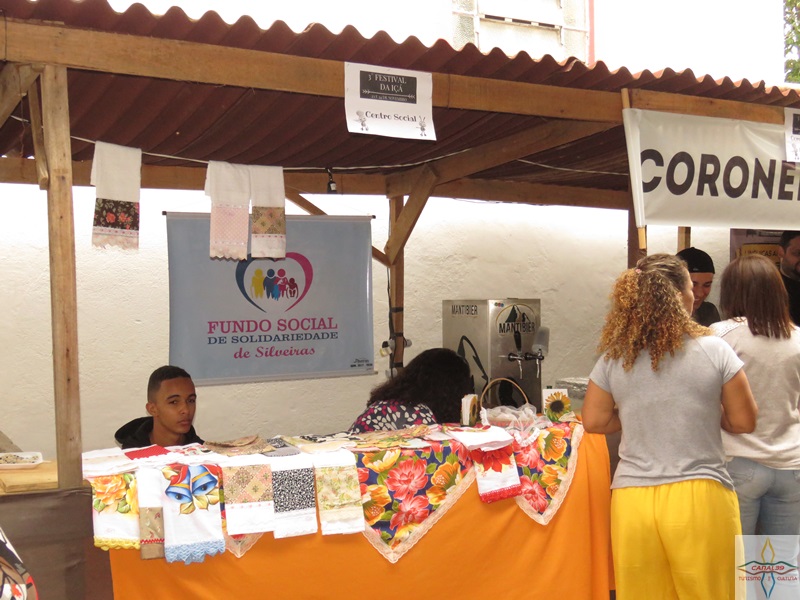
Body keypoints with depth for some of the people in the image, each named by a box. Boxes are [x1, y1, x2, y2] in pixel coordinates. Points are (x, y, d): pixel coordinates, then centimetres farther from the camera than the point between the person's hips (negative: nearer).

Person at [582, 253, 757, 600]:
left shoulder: (613, 357, 0)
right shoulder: (713, 350, -6)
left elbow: (594, 422, 9)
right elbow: (743, 422, 1)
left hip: (632, 500, 2)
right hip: (700, 498, -2)